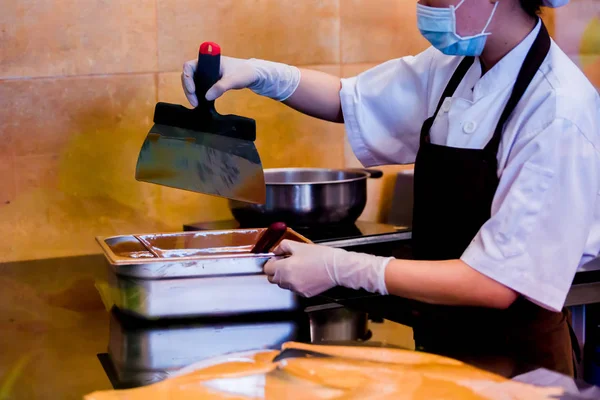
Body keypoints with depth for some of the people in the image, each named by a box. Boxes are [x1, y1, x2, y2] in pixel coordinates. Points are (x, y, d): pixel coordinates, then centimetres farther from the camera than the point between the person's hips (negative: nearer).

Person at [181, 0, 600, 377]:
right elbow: (350, 100, 11)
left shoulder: (558, 114, -25)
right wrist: (261, 74, -6)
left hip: (516, 359, -6)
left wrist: (342, 268, -25)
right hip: (441, 339, 6)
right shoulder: (456, 61, -2)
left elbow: (497, 283, -26)